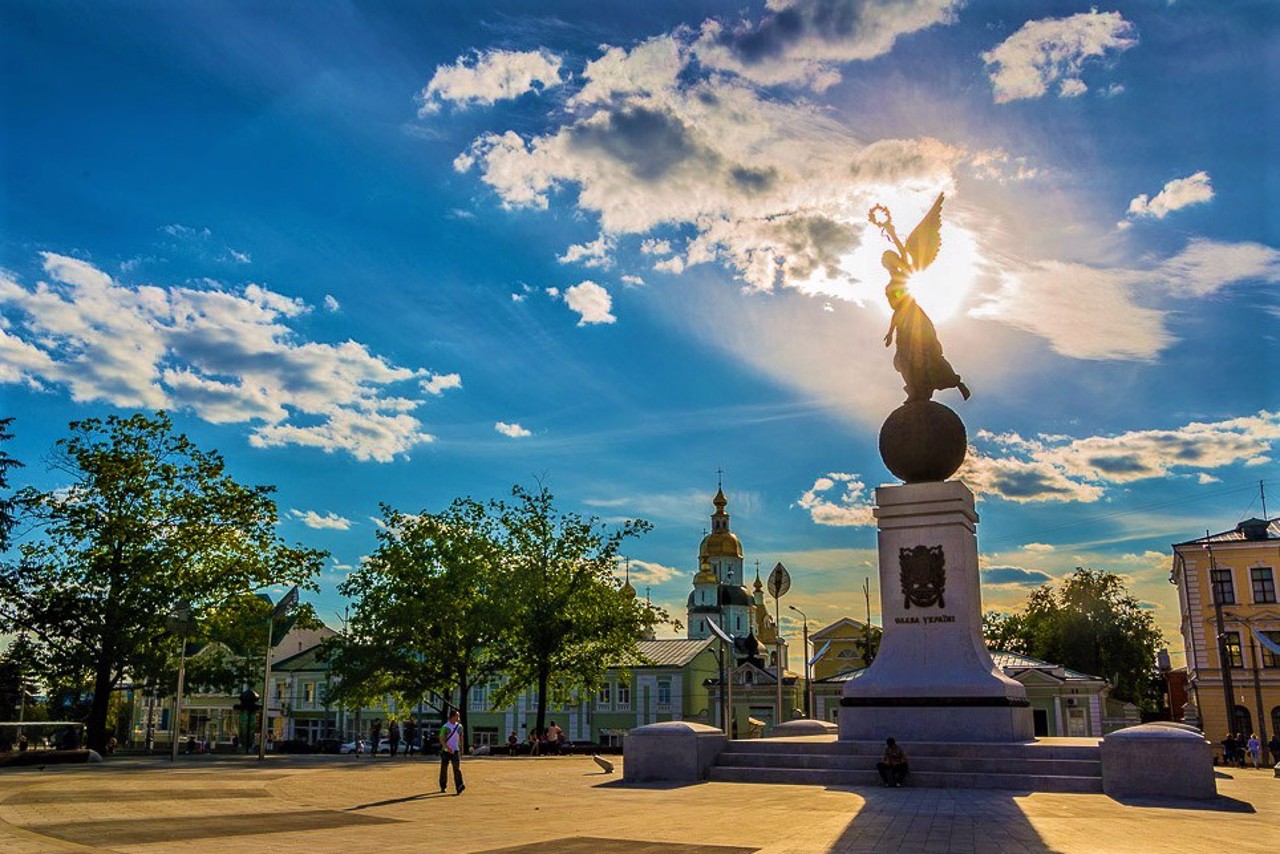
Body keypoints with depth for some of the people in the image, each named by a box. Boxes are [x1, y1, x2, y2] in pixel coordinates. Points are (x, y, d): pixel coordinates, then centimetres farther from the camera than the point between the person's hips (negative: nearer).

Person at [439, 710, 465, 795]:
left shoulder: (459, 726, 7)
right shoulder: (445, 727, -8)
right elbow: (441, 739, -14)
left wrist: (461, 748, 19)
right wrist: (448, 747, -25)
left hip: (455, 751, 2)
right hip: (446, 751, -2)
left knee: (457, 768, -11)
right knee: (444, 768, 7)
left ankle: (459, 787, -19)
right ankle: (443, 787, 24)